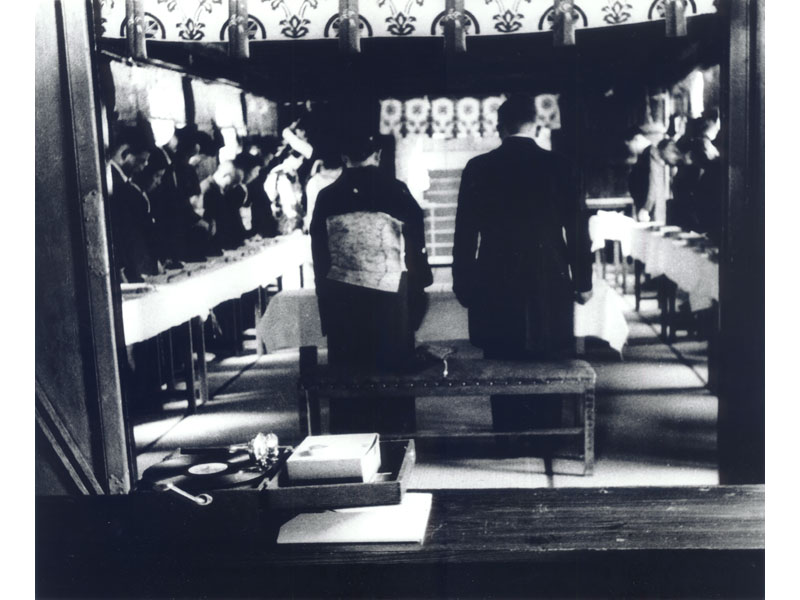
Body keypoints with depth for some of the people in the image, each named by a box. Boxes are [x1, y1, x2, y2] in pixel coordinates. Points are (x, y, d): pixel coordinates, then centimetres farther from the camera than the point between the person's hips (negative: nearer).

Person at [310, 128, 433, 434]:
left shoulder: (326, 197, 3)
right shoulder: (396, 192, -3)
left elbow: (320, 259, 7)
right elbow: (416, 249, 0)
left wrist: (326, 305, 16)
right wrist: (419, 289, 10)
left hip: (341, 300, 2)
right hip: (389, 297, -2)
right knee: (392, 373, 8)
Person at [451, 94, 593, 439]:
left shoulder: (478, 169, -2)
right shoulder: (559, 167, -2)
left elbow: (465, 233, -1)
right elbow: (578, 230, -1)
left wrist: (463, 284, 7)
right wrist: (583, 281, 8)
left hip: (495, 289, 0)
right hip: (549, 288, 0)